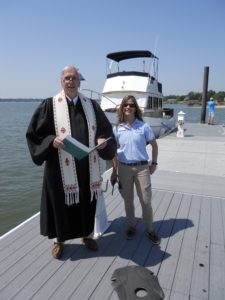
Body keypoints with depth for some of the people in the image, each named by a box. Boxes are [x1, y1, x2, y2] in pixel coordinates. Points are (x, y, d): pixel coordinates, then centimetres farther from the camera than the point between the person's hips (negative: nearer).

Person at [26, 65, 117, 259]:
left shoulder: (92, 105, 7)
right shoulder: (50, 105, -2)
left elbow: (105, 129, 11)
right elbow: (34, 133, -2)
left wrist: (102, 140, -9)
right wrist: (52, 141, -19)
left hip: (87, 167, 3)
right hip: (61, 167, -3)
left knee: (87, 201, 15)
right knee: (61, 202, 10)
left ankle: (87, 235, 39)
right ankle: (59, 240, 33)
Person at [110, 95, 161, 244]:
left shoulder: (143, 126, -5)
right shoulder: (117, 128, -1)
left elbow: (154, 145, 5)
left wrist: (154, 163, 2)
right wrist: (114, 171, 5)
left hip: (142, 167, -1)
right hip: (124, 168, 2)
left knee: (146, 200, 5)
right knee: (128, 200, 14)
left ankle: (150, 229, 25)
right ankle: (131, 226, 33)